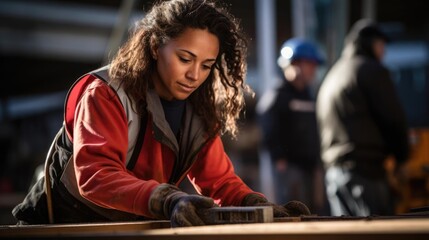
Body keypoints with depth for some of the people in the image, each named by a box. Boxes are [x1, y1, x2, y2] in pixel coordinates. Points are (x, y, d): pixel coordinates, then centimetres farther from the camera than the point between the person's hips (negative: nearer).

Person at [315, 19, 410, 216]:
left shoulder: (331, 76, 23)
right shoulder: (372, 70, -4)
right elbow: (393, 119, -6)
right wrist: (401, 157, 9)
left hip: (333, 172, 9)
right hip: (365, 171, -9)